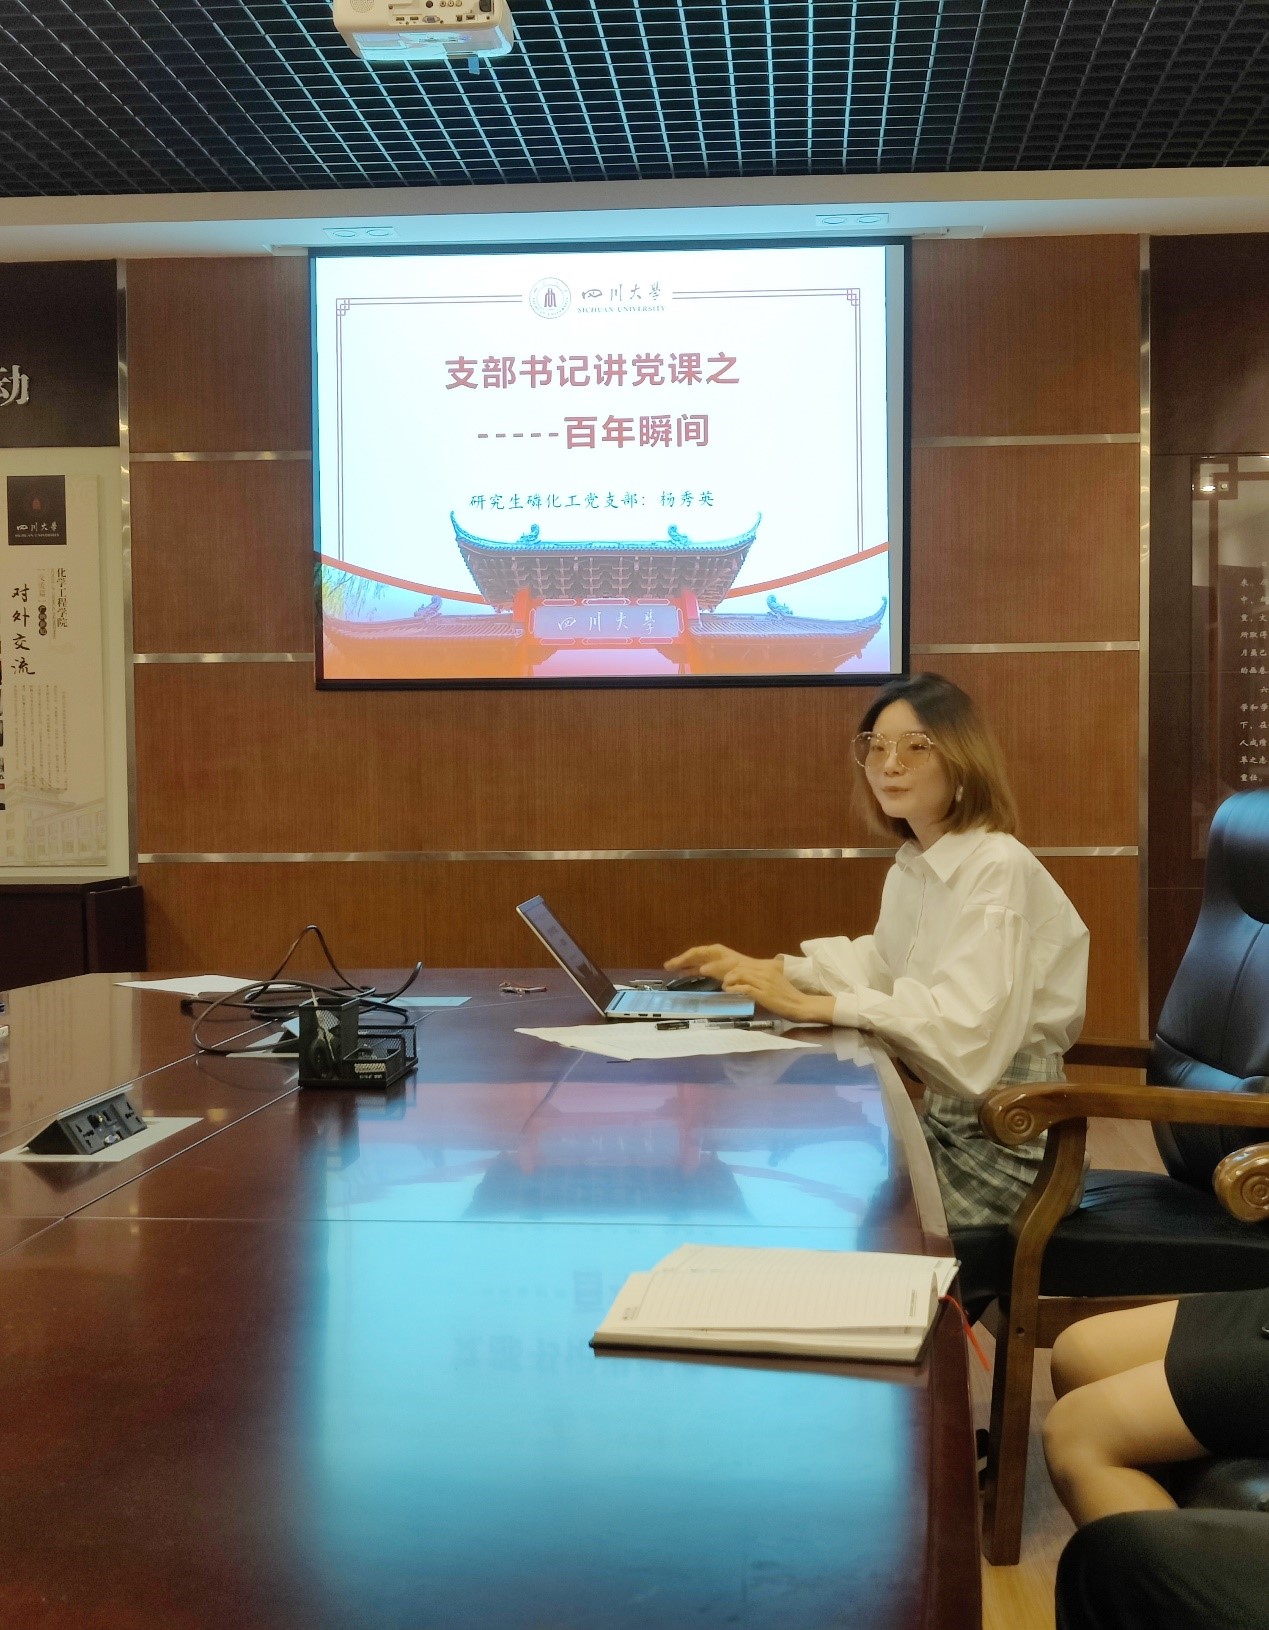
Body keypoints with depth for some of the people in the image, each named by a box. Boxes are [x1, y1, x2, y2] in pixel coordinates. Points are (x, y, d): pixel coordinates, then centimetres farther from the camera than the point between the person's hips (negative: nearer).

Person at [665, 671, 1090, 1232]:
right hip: (943, 1122, 8)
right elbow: (880, 964, 19)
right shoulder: (910, 867, 8)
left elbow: (967, 1028, -30)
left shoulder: (999, 869, -20)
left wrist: (811, 1006, -29)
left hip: (1007, 1145, -7)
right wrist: (762, 969, 6)